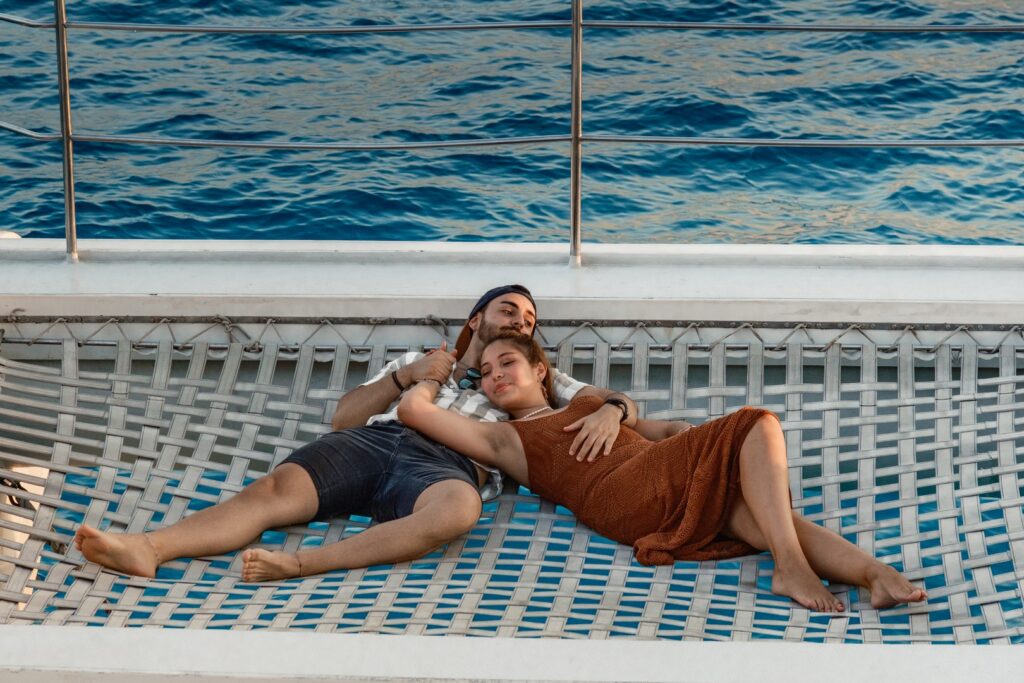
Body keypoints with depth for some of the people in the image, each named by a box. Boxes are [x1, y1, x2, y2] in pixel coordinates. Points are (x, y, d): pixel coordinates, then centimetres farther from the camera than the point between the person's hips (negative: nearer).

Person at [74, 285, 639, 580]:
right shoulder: (419, 362, 38)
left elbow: (618, 400, 22)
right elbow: (343, 416, 27)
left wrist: (610, 411, -2)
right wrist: (404, 377, 12)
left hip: (446, 462, -2)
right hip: (372, 439, 3)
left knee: (458, 508, -42)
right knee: (276, 488, -28)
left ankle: (301, 564, -53)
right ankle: (147, 547, -49)